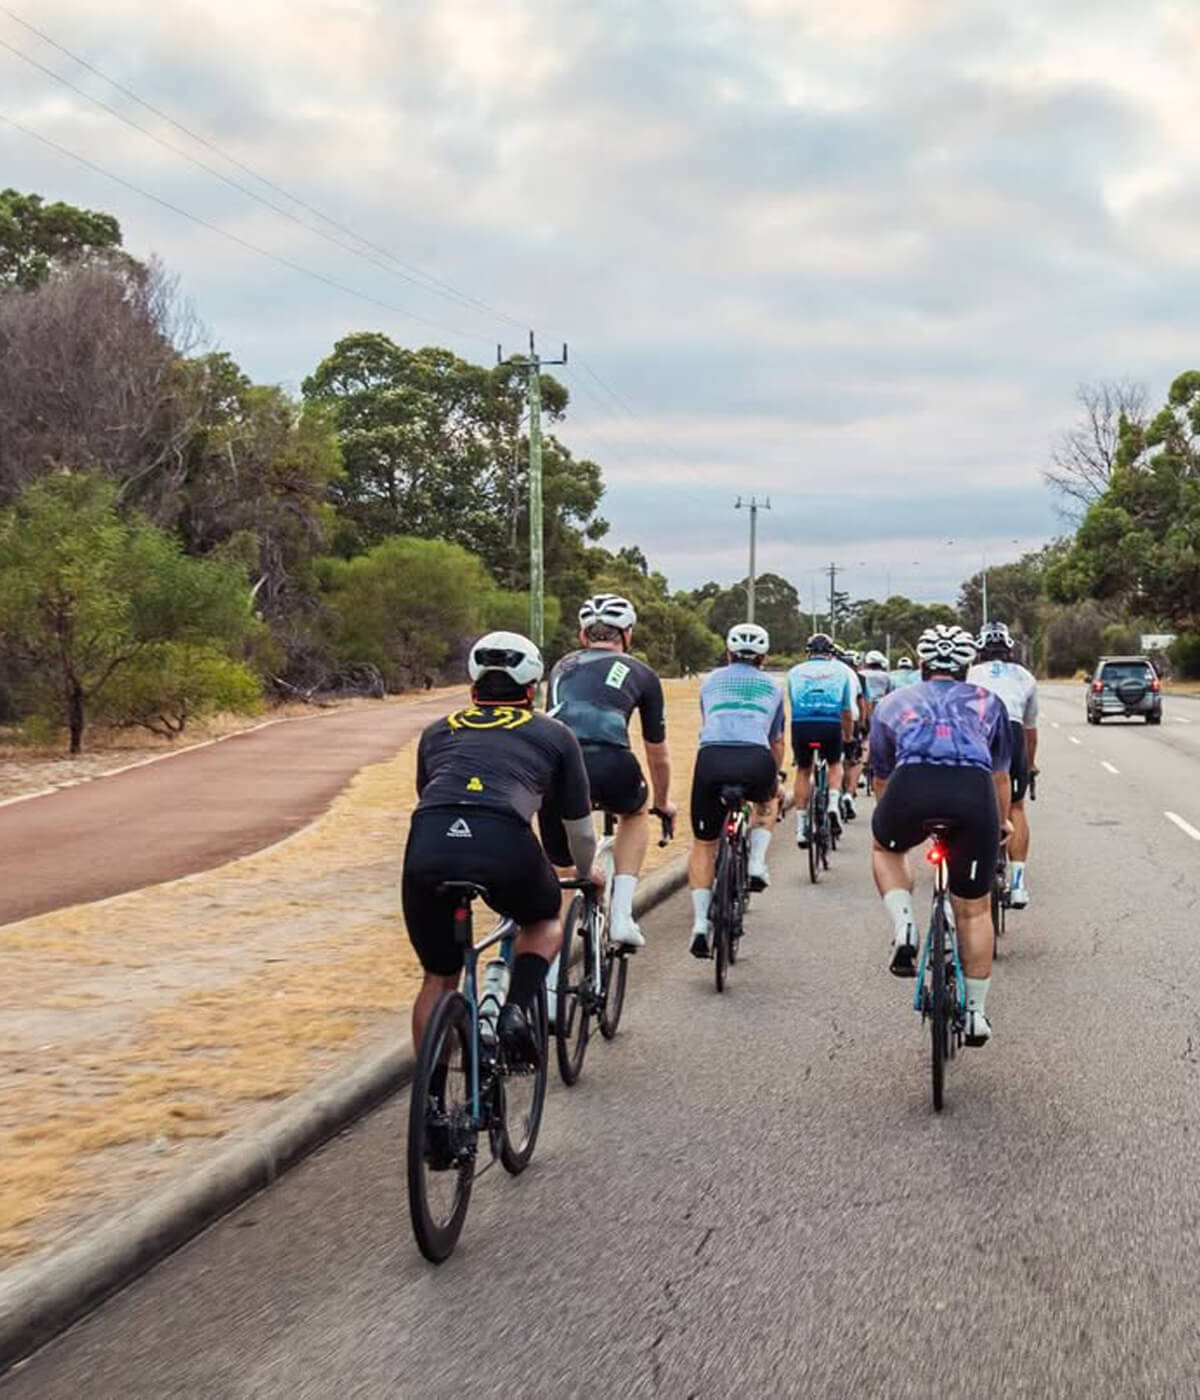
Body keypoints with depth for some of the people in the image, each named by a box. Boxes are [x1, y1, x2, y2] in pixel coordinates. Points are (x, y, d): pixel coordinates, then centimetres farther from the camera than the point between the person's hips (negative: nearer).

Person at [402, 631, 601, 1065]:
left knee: (438, 980, 22)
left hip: (428, 848, 2)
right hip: (506, 846, -2)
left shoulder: (437, 732, 31)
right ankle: (517, 1009, 7)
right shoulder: (554, 734, 26)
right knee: (545, 923, 30)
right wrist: (587, 873, 54)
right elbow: (580, 830, 33)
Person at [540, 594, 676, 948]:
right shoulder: (640, 674, 24)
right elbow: (657, 754, 33)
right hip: (608, 762, -2)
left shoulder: (563, 667, 32)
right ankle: (621, 914, 18)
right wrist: (663, 802, 51)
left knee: (560, 865, 20)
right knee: (636, 812, 31)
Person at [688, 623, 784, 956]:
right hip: (756, 760, 0)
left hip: (712, 758, 0)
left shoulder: (712, 681, 29)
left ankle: (700, 923, 3)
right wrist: (775, 780, 56)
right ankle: (756, 864, 15)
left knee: (703, 844, 15)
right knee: (766, 801, 37)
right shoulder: (771, 688, 28)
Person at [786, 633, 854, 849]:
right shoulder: (841, 670, 18)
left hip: (801, 724, 1)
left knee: (803, 770, 19)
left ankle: (801, 827, 14)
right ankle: (833, 804, 4)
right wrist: (848, 738, 36)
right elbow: (847, 712, 22)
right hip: (831, 725, -1)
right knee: (835, 764, 26)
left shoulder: (795, 671, 20)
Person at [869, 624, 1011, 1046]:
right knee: (974, 909, 18)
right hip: (974, 790, 1)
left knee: (886, 848, 34)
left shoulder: (894, 703, 33)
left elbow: (882, 778, 43)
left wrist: (891, 818, 62)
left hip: (912, 785, 0)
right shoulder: (988, 703, 35)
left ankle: (904, 931, 12)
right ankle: (976, 1015, 25)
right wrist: (1001, 826, 63)